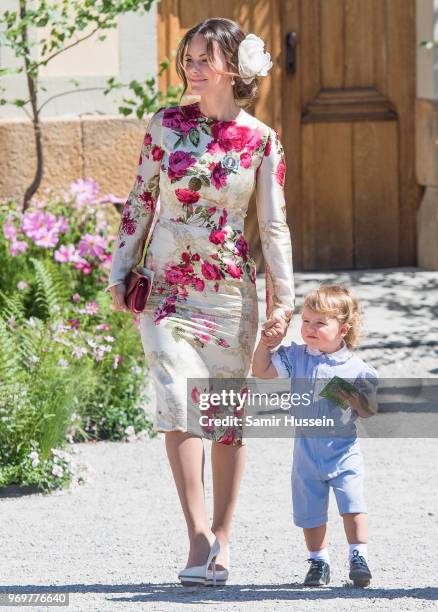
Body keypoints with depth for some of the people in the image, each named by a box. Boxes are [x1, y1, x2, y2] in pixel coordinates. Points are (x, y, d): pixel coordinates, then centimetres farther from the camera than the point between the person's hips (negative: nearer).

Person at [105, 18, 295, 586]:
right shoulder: (165, 125, 2)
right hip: (166, 285, 0)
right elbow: (139, 204, 9)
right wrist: (119, 272, 5)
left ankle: (221, 539, 15)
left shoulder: (262, 141, 0)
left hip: (230, 290, 0)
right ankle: (198, 535, -15)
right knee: (178, 400, -16)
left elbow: (274, 225, 2)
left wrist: (282, 299, -2)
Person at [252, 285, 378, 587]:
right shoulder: (295, 357, 1)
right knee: (310, 511, 7)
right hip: (307, 449, 3)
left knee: (353, 505, -12)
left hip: (344, 450, -3)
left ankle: (359, 557, -3)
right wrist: (265, 345, -6)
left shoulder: (357, 369, -7)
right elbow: (262, 371, 6)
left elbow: (371, 409, -1)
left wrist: (356, 401, -21)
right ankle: (319, 561, 21)